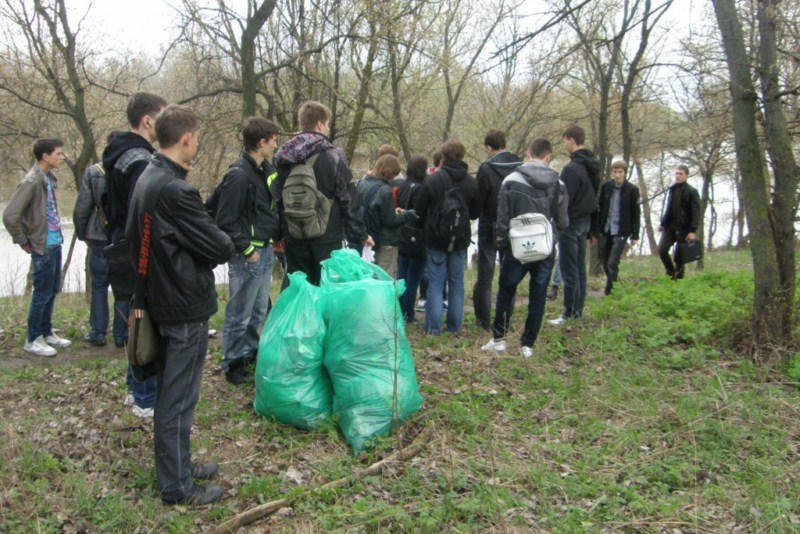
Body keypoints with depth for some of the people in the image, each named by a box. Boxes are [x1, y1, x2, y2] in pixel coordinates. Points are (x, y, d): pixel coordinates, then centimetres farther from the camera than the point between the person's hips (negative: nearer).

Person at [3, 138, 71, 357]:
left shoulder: (48, 178, 7)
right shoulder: (32, 181, -19)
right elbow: (10, 216, -22)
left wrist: (56, 233, 13)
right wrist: (24, 242, -12)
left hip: (55, 243, 8)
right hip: (43, 246, -8)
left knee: (52, 290, 17)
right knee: (42, 293, 1)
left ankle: (46, 333, 30)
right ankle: (32, 340, 14)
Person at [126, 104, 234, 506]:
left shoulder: (146, 180, 7)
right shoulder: (176, 190, -24)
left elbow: (133, 237, 16)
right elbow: (220, 248, -20)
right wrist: (224, 242, 2)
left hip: (161, 299, 10)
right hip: (186, 307, -10)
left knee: (169, 392, 19)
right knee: (178, 399, 2)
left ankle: (177, 465, 35)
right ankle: (176, 486, 16)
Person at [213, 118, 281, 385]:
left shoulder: (266, 170, 8)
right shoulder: (238, 174, -18)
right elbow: (226, 221, -19)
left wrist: (276, 237, 9)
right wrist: (247, 250, -16)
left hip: (265, 250, 9)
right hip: (247, 255, -9)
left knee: (259, 310, 20)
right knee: (240, 313, 3)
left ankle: (250, 352, 36)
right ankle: (233, 364, 16)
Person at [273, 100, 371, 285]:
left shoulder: (283, 157, 6)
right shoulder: (332, 156, -8)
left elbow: (277, 199, 10)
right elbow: (347, 199, -9)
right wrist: (360, 234, 0)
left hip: (294, 238, 4)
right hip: (326, 237, -4)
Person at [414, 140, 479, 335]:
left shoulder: (433, 180, -13)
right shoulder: (471, 183, -1)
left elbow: (420, 211, -5)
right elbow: (475, 213, 8)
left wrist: (426, 228, 13)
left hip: (436, 238, -3)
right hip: (460, 240, 3)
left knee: (435, 283, 2)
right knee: (457, 282, 11)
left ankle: (433, 327, 1)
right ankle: (454, 326, 16)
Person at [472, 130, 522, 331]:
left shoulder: (486, 168, -15)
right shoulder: (520, 166, -3)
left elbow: (478, 200, -11)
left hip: (490, 227, -4)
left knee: (485, 276, 6)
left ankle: (483, 320, 9)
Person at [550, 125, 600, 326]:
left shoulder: (572, 168, -19)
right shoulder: (592, 166, 10)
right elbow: (594, 196, 15)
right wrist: (593, 228, 19)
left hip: (571, 221, -9)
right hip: (586, 221, 9)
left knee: (569, 269, -4)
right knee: (580, 267, 13)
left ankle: (570, 312, 0)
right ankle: (578, 309, 20)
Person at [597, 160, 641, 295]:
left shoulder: (632, 190, -4)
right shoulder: (605, 187, 3)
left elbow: (636, 214, -1)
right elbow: (599, 208, 8)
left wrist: (635, 235, -4)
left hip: (621, 232, -4)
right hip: (605, 231, 4)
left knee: (612, 263, -12)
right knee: (605, 263, 9)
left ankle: (609, 293, -7)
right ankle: (613, 286, 27)